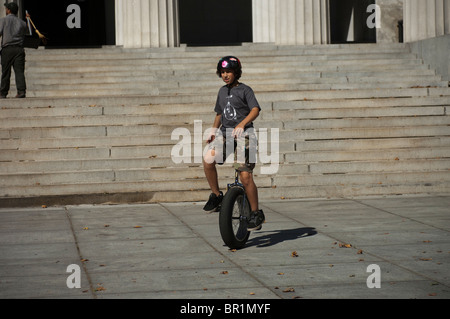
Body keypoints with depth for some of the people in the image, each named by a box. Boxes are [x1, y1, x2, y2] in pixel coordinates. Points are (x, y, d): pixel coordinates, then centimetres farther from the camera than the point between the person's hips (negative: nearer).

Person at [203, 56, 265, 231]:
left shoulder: (245, 90, -2)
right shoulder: (222, 91, 18)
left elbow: (255, 110, -17)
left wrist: (242, 124, -33)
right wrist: (213, 131, 16)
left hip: (244, 134, -5)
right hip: (225, 133, 5)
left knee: (245, 176, -11)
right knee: (208, 160, -22)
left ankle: (256, 213, 3)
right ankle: (216, 195, -2)